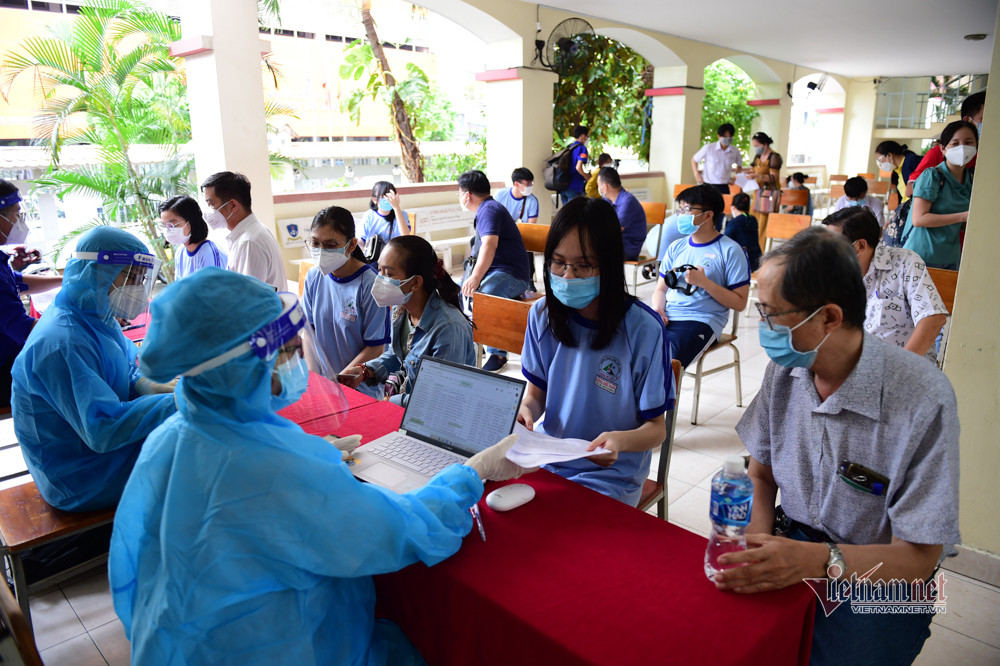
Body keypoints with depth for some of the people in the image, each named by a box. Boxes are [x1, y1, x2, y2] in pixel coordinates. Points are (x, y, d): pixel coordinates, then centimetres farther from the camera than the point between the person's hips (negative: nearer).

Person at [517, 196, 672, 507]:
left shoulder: (642, 329, -15)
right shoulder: (542, 315, -2)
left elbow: (656, 428, -8)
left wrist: (622, 440, -30)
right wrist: (525, 409, -15)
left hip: (608, 473, -4)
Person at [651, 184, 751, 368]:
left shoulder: (731, 251, 1)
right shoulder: (676, 247, 18)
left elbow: (739, 303, -2)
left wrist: (704, 282, -13)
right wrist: (658, 309, -2)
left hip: (701, 320, -5)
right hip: (666, 317, 5)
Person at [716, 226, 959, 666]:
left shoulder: (925, 401, -21)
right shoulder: (785, 369, -5)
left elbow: (917, 559, -17)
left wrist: (818, 561, -35)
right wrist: (759, 545, -14)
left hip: (877, 582, -3)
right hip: (793, 549, 4)